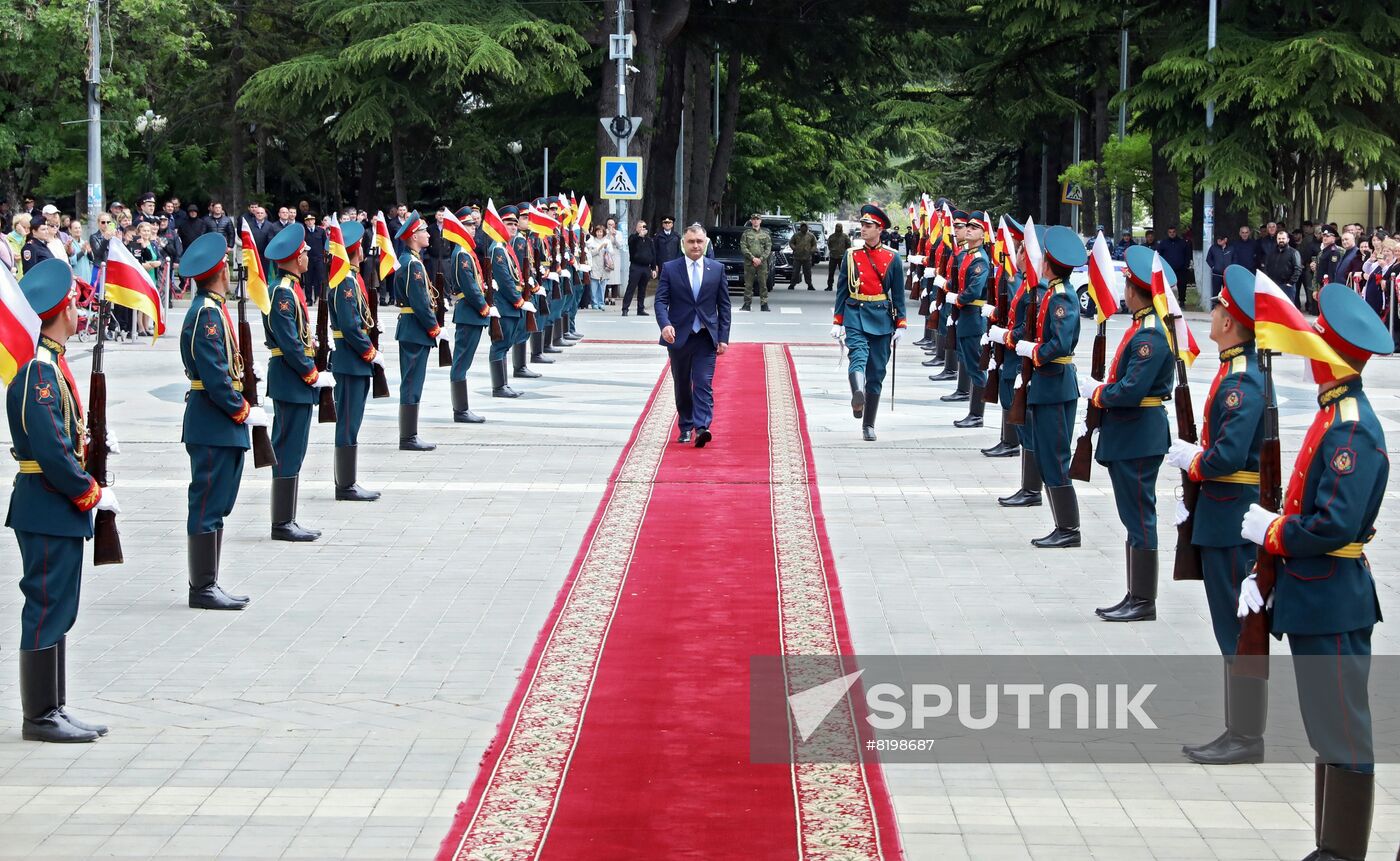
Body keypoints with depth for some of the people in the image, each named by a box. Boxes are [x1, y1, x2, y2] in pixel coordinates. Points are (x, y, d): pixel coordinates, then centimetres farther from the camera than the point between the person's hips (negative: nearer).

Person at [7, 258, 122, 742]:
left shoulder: (51, 363, 12)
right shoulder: (39, 370, -19)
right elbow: (52, 453, -23)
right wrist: (93, 495, -15)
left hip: (58, 509, 10)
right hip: (49, 511, -10)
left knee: (57, 611, 13)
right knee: (47, 611, -4)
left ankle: (53, 711, 19)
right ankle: (40, 717, 2)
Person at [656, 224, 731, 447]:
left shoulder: (717, 269, 5)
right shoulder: (670, 269, 2)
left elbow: (724, 305, 6)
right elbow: (660, 301, -3)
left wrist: (723, 338, -1)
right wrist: (665, 324, -23)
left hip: (706, 337, -1)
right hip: (679, 336, 1)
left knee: (703, 383, -13)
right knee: (682, 386, 10)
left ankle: (701, 428, -22)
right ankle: (686, 428, 23)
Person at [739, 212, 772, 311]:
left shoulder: (765, 234, 11)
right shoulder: (746, 233, 7)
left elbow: (768, 248, 6)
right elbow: (743, 248, 0)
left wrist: (761, 259, -9)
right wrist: (753, 258, -11)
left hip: (762, 263, 1)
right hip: (749, 263, -1)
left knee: (763, 284, -1)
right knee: (748, 284, -1)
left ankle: (764, 304, 2)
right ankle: (747, 304, 4)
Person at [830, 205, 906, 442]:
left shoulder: (893, 258, 3)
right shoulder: (851, 256, 4)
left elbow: (898, 294, 6)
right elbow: (842, 290, 8)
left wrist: (900, 325, 3)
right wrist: (837, 322, 5)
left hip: (881, 318, 1)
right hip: (855, 316, -1)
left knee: (876, 372, 4)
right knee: (858, 354, -28)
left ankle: (868, 425, 13)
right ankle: (858, 394, -56)